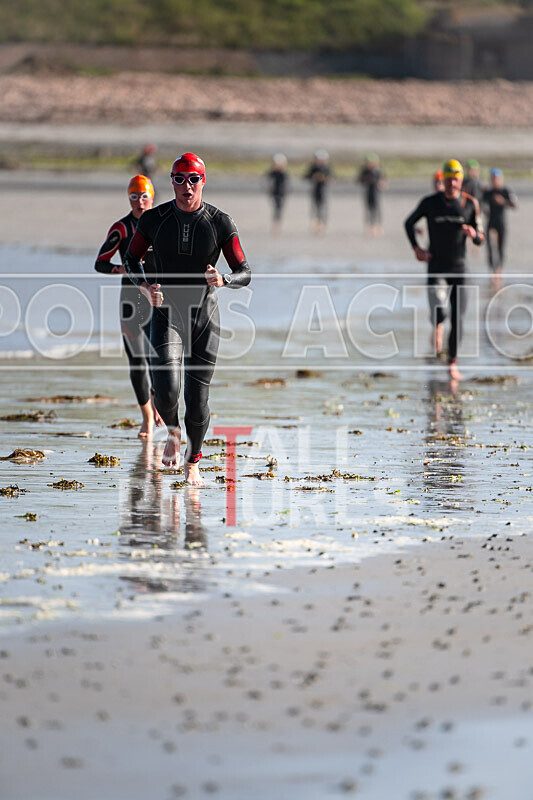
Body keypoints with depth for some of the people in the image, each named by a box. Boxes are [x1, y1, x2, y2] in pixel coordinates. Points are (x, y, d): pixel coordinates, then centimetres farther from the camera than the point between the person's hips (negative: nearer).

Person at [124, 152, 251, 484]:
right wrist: (145, 286, -9)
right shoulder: (154, 219, -3)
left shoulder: (220, 222, -6)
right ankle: (173, 432, 16)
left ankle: (193, 463, 25)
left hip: (205, 317, 0)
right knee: (167, 391, -19)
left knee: (198, 399, 2)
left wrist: (223, 280, -27)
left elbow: (244, 273, -4)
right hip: (167, 314, 0)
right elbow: (132, 258, 12)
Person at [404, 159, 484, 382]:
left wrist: (474, 234, -21)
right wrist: (416, 248, -3)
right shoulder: (430, 203, -3)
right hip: (436, 267, -1)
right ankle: (437, 327, 19)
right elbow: (409, 223, 12)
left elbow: (480, 239, 4)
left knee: (457, 319, 0)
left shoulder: (470, 204, -1)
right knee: (438, 312, -18)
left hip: (458, 268, 1)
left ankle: (453, 362, 15)